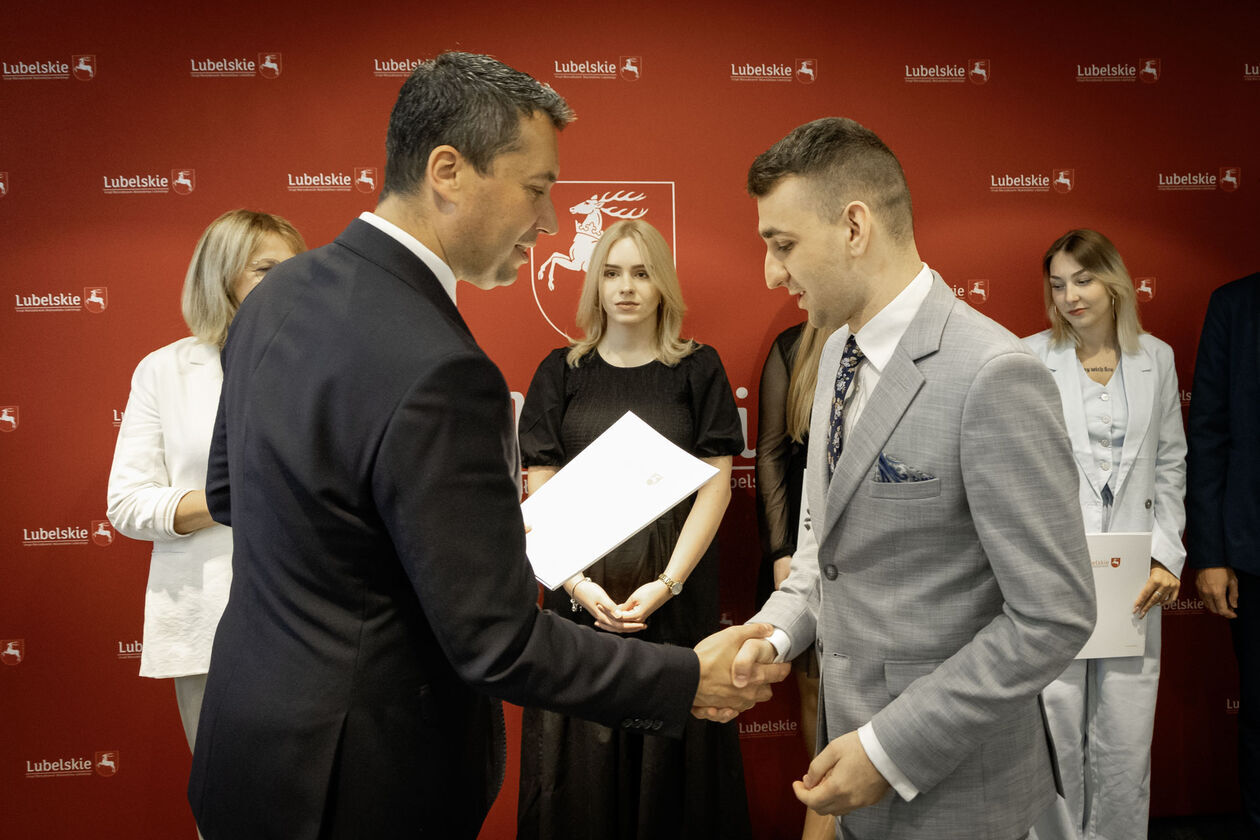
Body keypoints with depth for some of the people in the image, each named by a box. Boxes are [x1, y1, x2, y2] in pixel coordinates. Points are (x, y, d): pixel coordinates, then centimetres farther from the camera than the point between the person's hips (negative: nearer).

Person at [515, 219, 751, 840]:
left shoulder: (698, 369, 3)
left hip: (675, 596, -1)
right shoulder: (561, 372, 6)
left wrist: (667, 583, -12)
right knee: (580, 766, 5)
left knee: (670, 755, 4)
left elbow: (715, 484, -2)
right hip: (581, 593, 1)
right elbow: (539, 488, 3)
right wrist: (577, 583, -10)